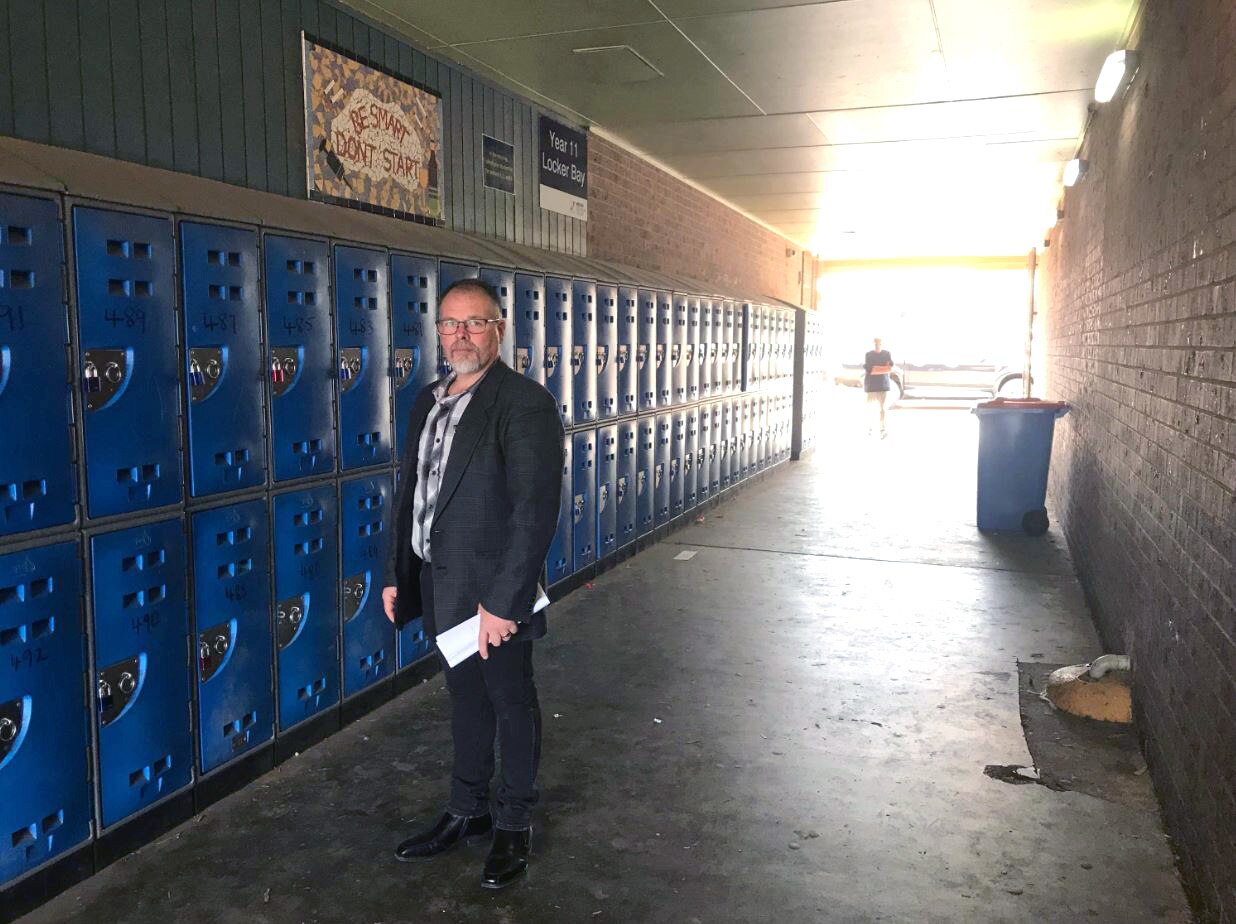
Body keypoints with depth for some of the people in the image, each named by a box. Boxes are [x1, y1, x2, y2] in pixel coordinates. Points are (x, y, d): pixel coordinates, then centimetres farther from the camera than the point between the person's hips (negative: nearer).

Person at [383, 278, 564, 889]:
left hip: (493, 592, -7)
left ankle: (514, 824, 31)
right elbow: (410, 492, 13)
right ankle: (466, 812, 39)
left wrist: (502, 600, -24)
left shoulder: (524, 404, -16)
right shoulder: (429, 400, 8)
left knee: (511, 703, 11)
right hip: (439, 584, 7)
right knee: (465, 697, 21)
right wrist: (396, 575, 11)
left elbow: (535, 511, -22)